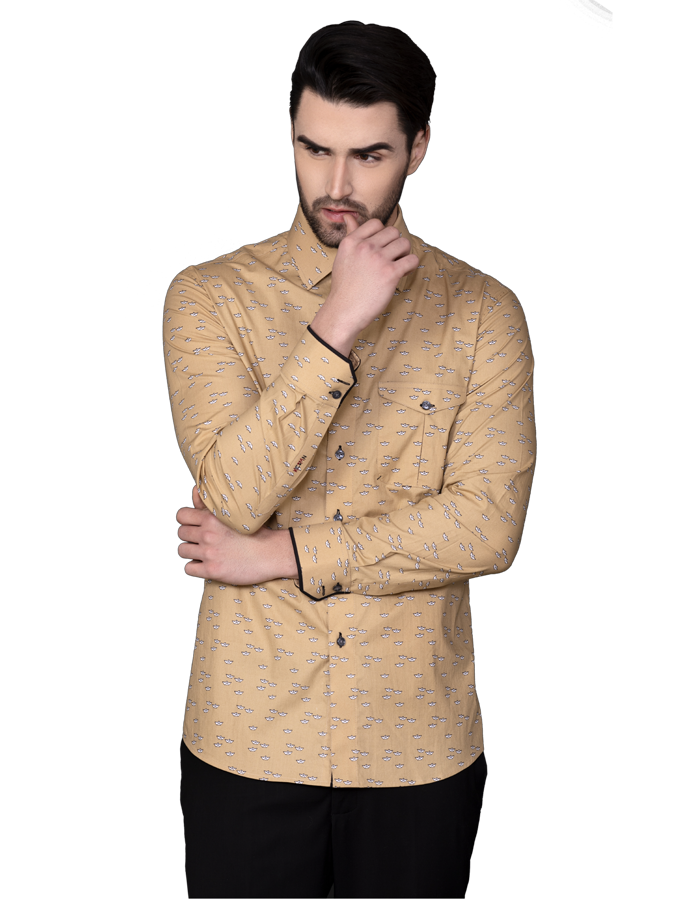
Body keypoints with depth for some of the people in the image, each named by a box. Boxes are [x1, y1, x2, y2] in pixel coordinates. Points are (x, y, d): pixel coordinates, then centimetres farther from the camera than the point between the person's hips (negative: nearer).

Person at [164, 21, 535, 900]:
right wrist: (338, 323, -23)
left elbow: (490, 524, -13)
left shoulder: (483, 309, -3)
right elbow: (235, 494, -16)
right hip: (248, 738, 0)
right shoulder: (209, 296, -4)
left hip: (421, 745, 1)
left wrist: (279, 556, -14)